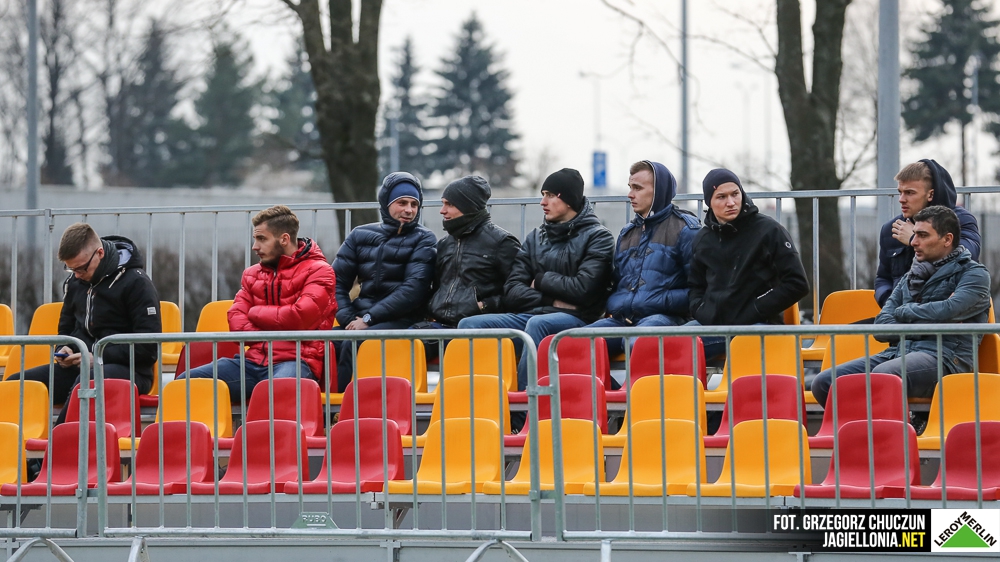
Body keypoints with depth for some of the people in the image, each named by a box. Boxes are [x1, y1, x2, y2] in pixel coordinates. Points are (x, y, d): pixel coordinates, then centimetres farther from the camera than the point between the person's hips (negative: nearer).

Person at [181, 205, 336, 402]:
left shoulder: (318, 271, 4)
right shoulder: (252, 274, 22)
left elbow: (300, 316, -10)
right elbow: (236, 319, 11)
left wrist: (256, 313, 5)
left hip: (295, 360, -6)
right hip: (254, 361, 6)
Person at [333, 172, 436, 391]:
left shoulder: (423, 240, 6)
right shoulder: (360, 236, 17)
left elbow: (414, 289, -7)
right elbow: (338, 281, 12)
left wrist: (369, 318, -14)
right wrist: (349, 319, -6)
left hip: (400, 321, -4)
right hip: (360, 318, 4)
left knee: (353, 343, -33)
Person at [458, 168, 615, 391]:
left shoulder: (598, 237, 5)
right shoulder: (535, 238, 20)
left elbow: (583, 289, -9)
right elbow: (512, 292, 11)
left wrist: (541, 280, 3)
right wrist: (551, 299, -4)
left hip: (575, 319, -6)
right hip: (530, 314, 6)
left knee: (537, 324, -39)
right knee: (469, 325, -17)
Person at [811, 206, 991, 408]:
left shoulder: (974, 275, 6)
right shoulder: (910, 277, 26)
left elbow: (948, 311, -13)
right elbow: (881, 326, 16)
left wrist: (904, 311, 4)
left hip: (944, 356, -7)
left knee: (882, 376, -39)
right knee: (823, 383, -13)